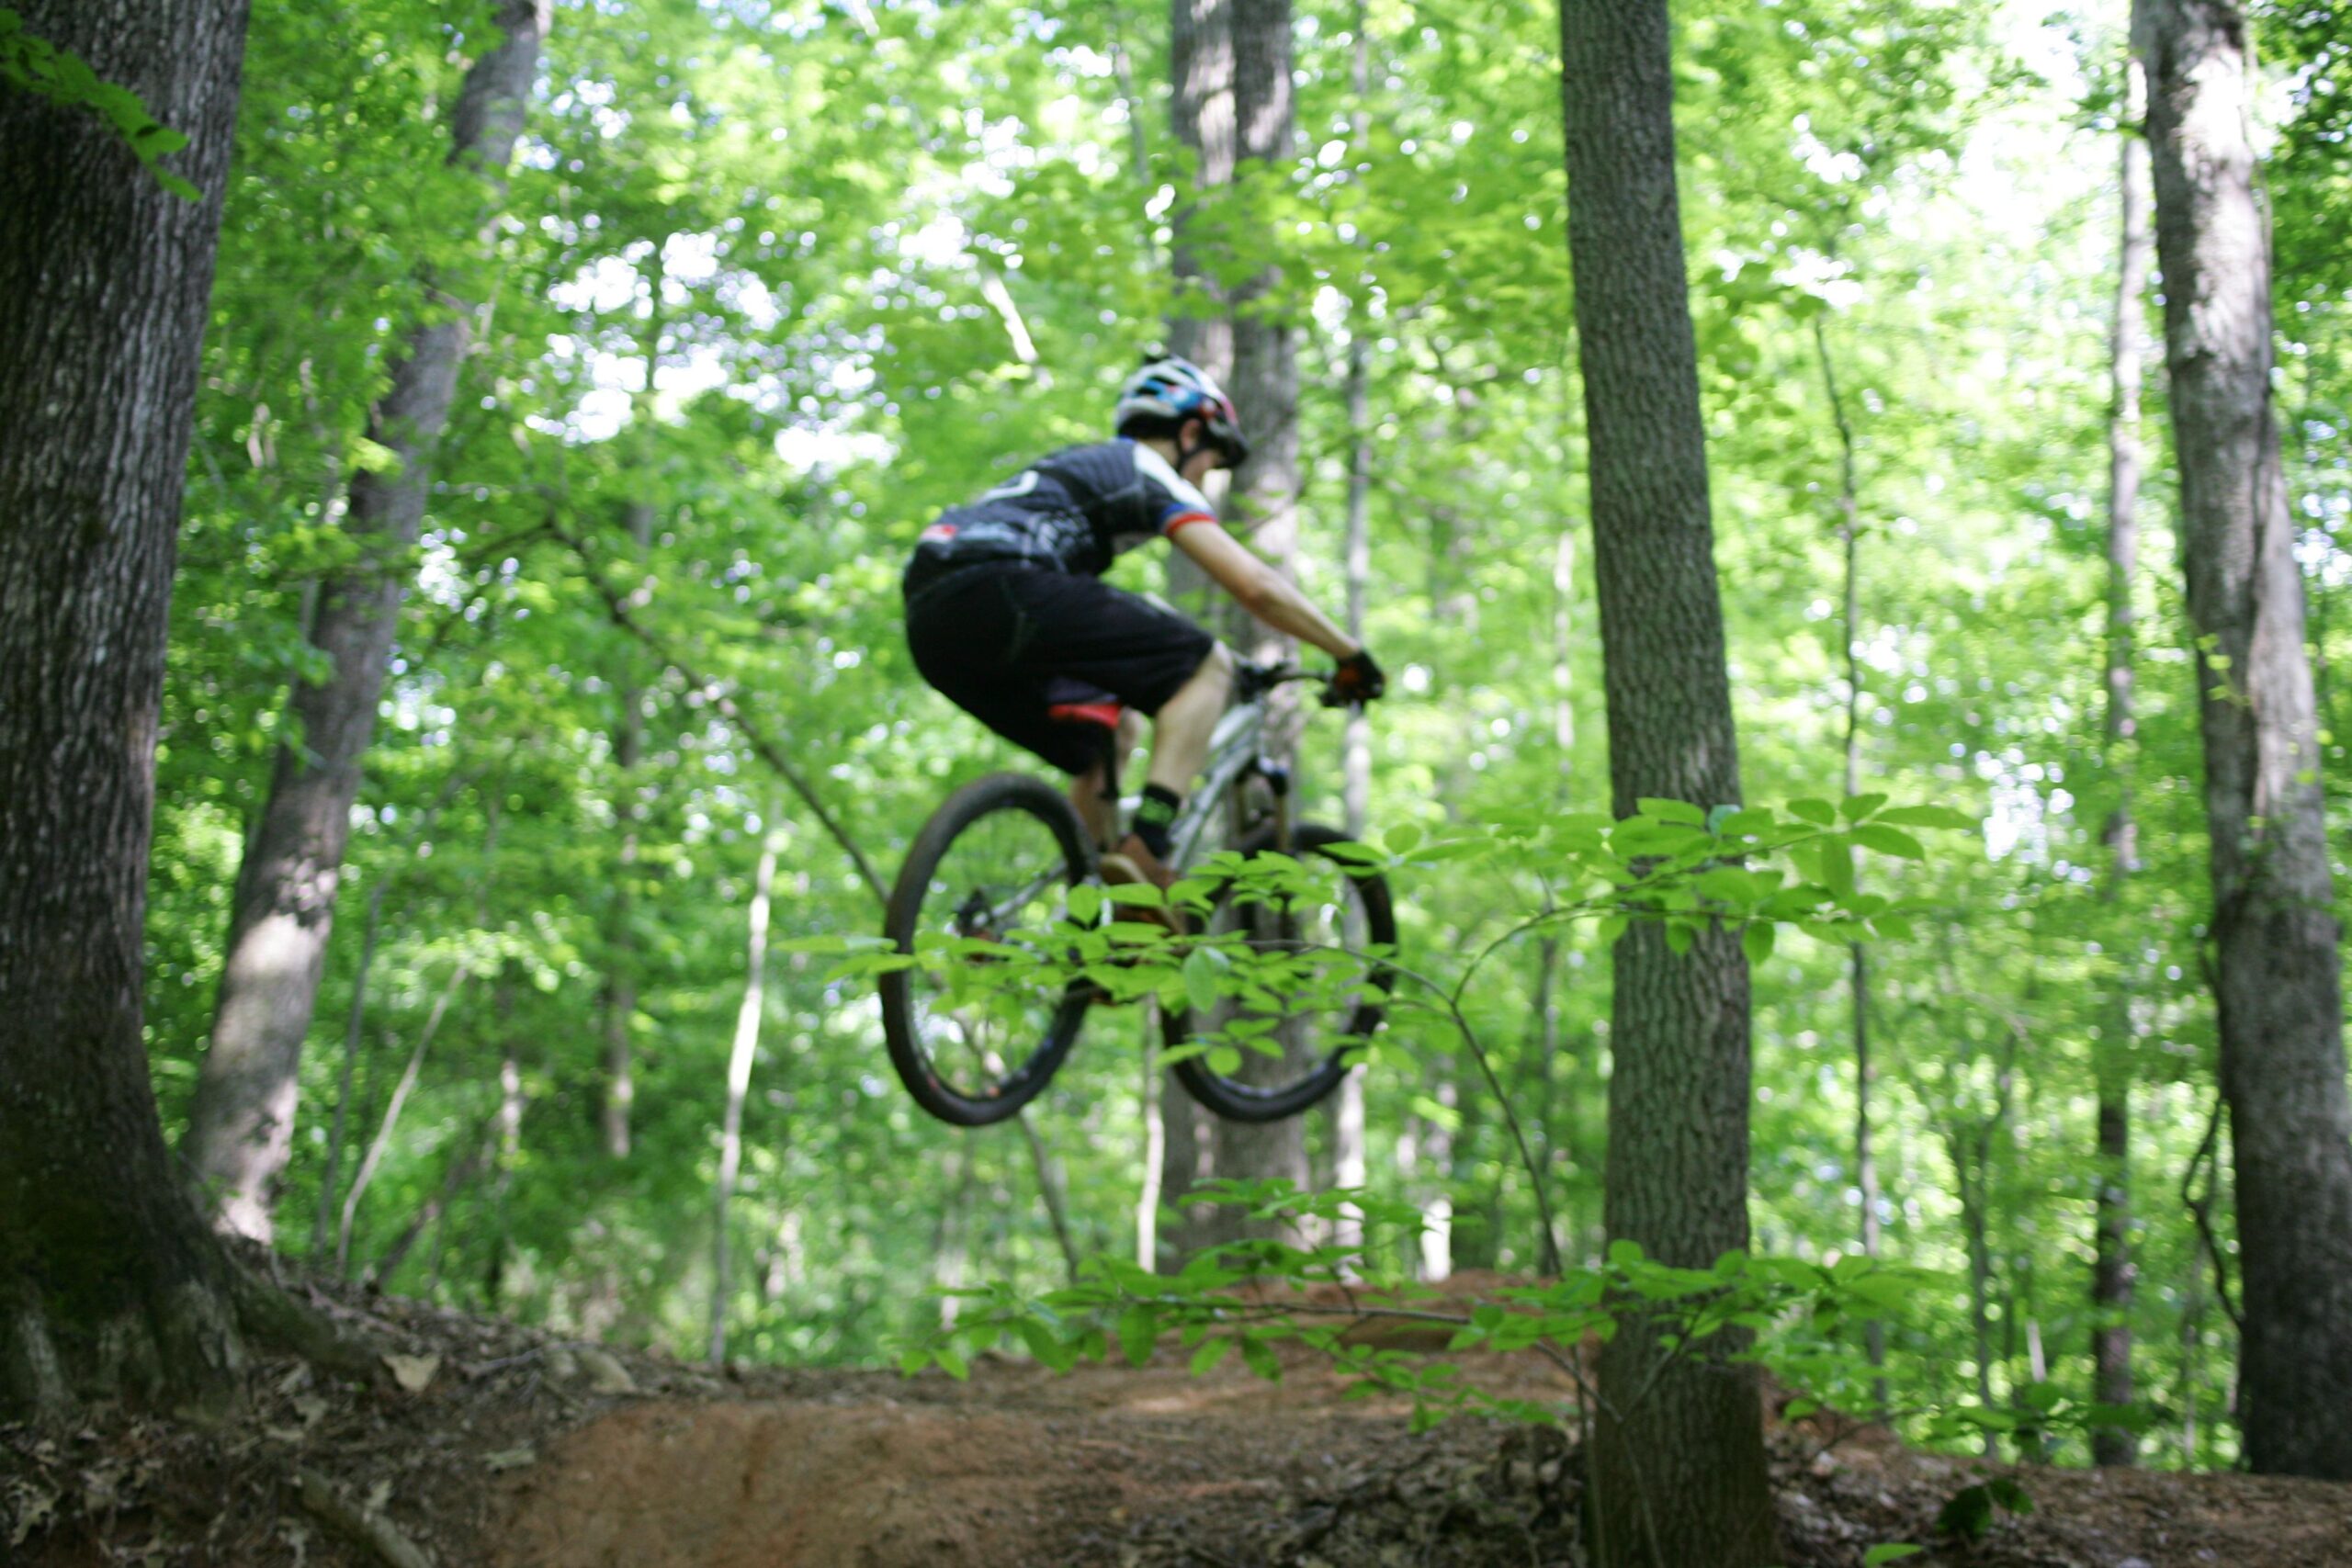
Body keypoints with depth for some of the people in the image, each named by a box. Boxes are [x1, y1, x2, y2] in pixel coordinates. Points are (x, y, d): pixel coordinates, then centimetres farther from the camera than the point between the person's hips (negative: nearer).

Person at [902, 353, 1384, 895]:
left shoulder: (1082, 465, 36)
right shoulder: (1147, 470, 11)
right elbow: (1254, 585, 2)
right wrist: (1350, 653, 11)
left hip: (931, 624, 9)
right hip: (997, 592, -9)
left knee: (1111, 731, 24)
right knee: (1208, 663, 0)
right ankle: (1145, 851, -13)